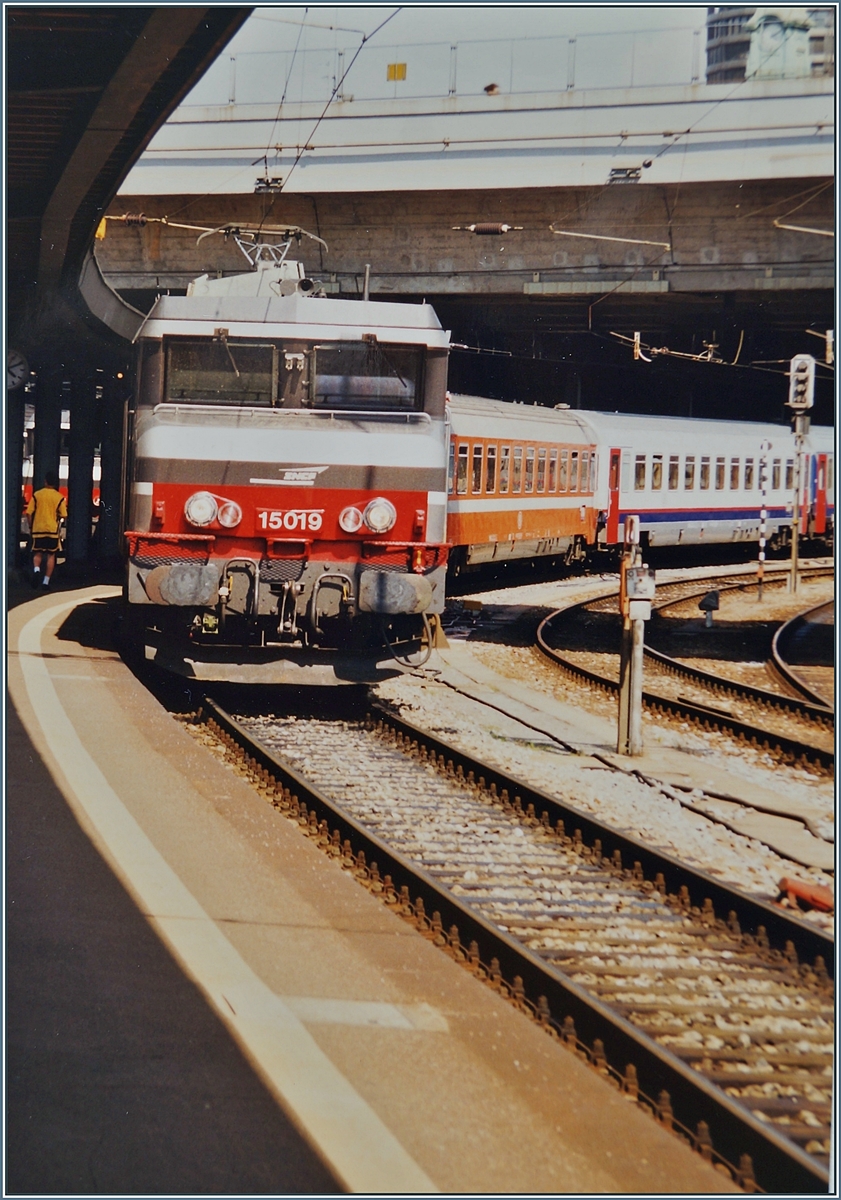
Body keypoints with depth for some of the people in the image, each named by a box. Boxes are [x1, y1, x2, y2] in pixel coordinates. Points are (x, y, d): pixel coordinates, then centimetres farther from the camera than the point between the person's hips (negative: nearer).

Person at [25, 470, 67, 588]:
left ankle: (36, 570, -18)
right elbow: (62, 515, -4)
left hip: (38, 529, 0)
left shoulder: (37, 495, -2)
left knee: (38, 553, 12)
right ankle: (46, 581, 4)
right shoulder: (59, 497, -3)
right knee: (51, 555, 9)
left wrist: (30, 526, 10)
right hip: (53, 530, 0)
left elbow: (29, 513, -3)